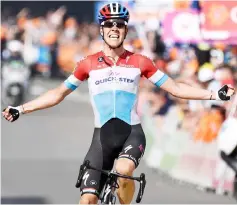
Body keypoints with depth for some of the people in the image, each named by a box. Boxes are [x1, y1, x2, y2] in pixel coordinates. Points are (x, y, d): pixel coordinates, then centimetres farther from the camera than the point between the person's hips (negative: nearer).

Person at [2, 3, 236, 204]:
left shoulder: (140, 62, 1)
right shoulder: (89, 64, 2)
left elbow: (175, 88, 5)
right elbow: (58, 94, 11)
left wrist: (216, 94, -3)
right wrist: (20, 109, 6)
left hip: (132, 132, -1)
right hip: (102, 135, 1)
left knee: (123, 171, -33)